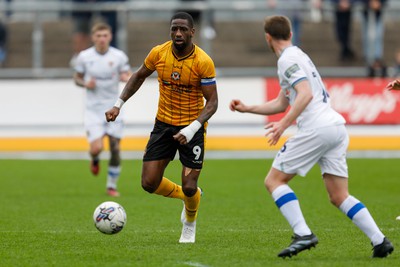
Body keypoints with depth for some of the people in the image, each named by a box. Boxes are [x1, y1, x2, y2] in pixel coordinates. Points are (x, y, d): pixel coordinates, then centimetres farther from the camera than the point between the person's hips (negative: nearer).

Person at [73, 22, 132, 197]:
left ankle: (112, 186, 14)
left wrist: (127, 78, -22)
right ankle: (94, 160, 23)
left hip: (114, 108, 1)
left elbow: (129, 76, 2)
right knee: (96, 148, -16)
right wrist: (85, 84, -12)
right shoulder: (84, 57, -3)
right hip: (93, 109, -1)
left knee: (115, 148, -2)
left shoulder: (119, 56, -3)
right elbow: (77, 78, 10)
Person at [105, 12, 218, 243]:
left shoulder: (203, 62, -18)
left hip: (192, 127, -3)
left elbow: (212, 102, -15)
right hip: (163, 124, 3)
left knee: (189, 188, -7)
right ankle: (187, 195, 28)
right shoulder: (158, 53, -7)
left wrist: (192, 129, -29)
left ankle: (190, 224, 28)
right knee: (149, 183, -3)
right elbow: (139, 76, 12)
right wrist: (119, 104, 4)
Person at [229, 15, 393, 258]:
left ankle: (303, 234, -15)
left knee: (274, 181, -1)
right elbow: (281, 104, 34)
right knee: (339, 197, 7)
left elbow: (305, 94, -18)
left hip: (317, 128, -9)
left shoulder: (288, 59, -3)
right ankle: (380, 241, -7)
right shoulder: (299, 56, 27)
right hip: (337, 127, 9)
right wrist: (247, 108, 33)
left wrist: (284, 124, -21)